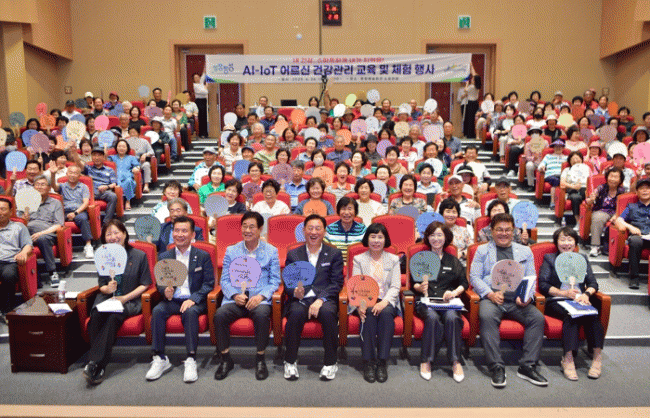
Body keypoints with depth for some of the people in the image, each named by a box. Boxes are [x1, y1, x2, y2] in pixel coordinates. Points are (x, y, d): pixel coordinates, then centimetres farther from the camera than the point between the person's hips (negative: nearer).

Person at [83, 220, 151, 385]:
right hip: (107, 298, 3)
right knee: (96, 316, -31)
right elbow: (101, 285, 15)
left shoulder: (139, 255, 4)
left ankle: (94, 363, -32)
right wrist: (107, 289, -10)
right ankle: (99, 367, -30)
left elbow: (145, 284, 2)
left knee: (113, 316, -35)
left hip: (130, 301, -3)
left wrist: (125, 298, -10)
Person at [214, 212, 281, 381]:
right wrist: (235, 295, -10)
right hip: (235, 299, 2)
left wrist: (261, 296, -14)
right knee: (219, 315, -28)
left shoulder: (271, 251, 10)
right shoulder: (231, 251, 14)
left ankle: (260, 359, -14)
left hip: (259, 299, -2)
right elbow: (224, 280, 10)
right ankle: (225, 359, -8)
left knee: (262, 315, -35)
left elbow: (275, 281, 4)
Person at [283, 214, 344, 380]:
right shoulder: (293, 254, 16)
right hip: (301, 299, 1)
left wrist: (320, 299, -15)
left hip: (325, 299, 0)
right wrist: (295, 291, -16)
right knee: (296, 312, -33)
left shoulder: (335, 254, 12)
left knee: (328, 312, -34)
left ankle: (330, 363, -17)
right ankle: (290, 362, -15)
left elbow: (337, 283, 2)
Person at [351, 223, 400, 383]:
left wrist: (384, 302, -19)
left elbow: (395, 287, 2)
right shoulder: (359, 259, 12)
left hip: (387, 301, 0)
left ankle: (382, 361, -28)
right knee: (369, 313, -33)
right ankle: (368, 361, -28)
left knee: (386, 313, -33)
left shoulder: (393, 260, 13)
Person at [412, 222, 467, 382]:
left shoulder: (453, 261, 21)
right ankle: (426, 360, -23)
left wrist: (455, 292, -5)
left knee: (452, 317, -34)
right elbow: (413, 283, 13)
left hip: (448, 301, 1)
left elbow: (464, 283, 15)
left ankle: (455, 361, -22)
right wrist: (420, 287, -9)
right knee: (433, 317, -35)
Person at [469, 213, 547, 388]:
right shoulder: (482, 250, 18)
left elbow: (531, 278, 16)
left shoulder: (525, 251, 24)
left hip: (518, 300, 2)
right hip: (491, 297, -2)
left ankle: (528, 366, -19)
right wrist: (490, 294, -11)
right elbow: (474, 276, 7)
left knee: (538, 317, -26)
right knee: (487, 317, -35)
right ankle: (497, 367, -28)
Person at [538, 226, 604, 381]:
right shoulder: (549, 258, 17)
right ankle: (568, 359, -41)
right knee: (571, 315, -36)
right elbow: (543, 284, 3)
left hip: (579, 301, 3)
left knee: (592, 315, -32)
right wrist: (564, 293, -9)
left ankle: (598, 356, -35)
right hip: (556, 302, -3)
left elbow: (593, 283, 14)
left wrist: (586, 294, -8)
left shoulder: (582, 258, 26)